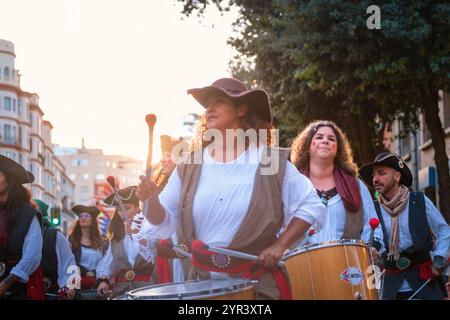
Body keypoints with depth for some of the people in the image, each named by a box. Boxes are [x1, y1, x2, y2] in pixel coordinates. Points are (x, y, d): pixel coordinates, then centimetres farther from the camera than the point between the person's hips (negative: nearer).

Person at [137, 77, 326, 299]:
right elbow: (165, 223, 8)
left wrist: (279, 246, -9)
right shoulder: (190, 166, 5)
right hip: (202, 284, 3)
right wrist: (152, 200, -12)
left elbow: (312, 207, -1)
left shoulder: (270, 161, -4)